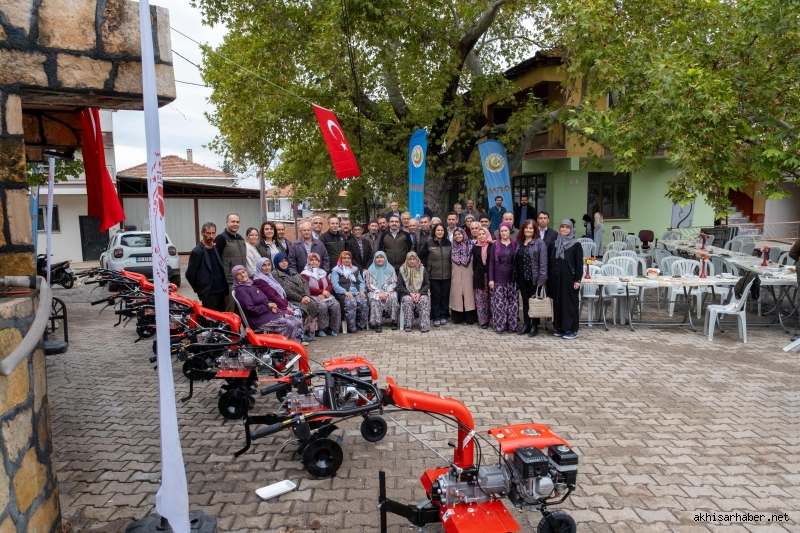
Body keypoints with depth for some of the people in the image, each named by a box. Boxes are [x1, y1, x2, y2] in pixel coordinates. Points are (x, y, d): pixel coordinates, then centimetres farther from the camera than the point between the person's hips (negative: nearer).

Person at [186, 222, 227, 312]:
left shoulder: (217, 248, 11)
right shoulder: (197, 251, -9)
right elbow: (189, 274, -7)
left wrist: (224, 286, 11)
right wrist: (199, 289, 0)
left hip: (221, 291, 6)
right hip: (208, 294, -6)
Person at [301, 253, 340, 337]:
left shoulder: (323, 272, 23)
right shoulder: (305, 274, 6)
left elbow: (330, 285, 13)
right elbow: (307, 288, -8)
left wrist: (325, 293, -9)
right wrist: (322, 291, -13)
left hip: (325, 296, 5)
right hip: (313, 297, -5)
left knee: (336, 305, -23)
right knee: (322, 306, -34)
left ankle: (332, 328, -13)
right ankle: (320, 329, -22)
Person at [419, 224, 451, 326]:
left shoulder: (448, 243, 5)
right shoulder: (428, 243, -2)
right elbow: (421, 256, 3)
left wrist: (451, 264, 6)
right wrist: (425, 267, 3)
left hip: (446, 275, 2)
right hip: (433, 275, -2)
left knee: (445, 296, 8)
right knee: (435, 296, 2)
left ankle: (443, 316, 20)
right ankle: (436, 317, 10)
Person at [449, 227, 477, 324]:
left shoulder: (470, 245, -1)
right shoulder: (452, 247, 9)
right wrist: (451, 273, 9)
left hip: (467, 275, -3)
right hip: (456, 276, 3)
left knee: (468, 294, -2)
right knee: (457, 294, 3)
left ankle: (470, 318, 3)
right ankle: (457, 317, 9)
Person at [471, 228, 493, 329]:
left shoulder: (492, 246, -2)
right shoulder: (475, 247, 7)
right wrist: (474, 273, 10)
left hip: (490, 274, -2)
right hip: (479, 275, 2)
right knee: (480, 299, 3)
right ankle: (483, 320, 9)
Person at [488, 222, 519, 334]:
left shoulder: (515, 245, 4)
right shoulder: (495, 245, 3)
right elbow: (491, 263, 2)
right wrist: (491, 279, -5)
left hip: (512, 278, 1)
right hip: (498, 279, -1)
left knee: (513, 303, 2)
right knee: (499, 303, -2)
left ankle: (512, 325, 13)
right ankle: (499, 326, 6)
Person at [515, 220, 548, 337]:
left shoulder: (539, 242, -6)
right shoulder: (519, 243, 11)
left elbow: (543, 262, -12)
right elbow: (516, 260, 12)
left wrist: (542, 279, -17)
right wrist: (515, 275, 5)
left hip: (534, 277, -5)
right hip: (521, 277, 5)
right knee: (525, 300, 10)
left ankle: (534, 326, 12)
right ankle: (526, 324, 19)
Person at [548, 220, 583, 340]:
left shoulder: (576, 245, -3)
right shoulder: (554, 244, 9)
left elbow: (579, 263, -6)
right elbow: (549, 261, 11)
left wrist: (577, 280, -11)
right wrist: (548, 278, 6)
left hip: (569, 279, -4)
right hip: (556, 279, 5)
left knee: (570, 303, 0)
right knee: (558, 302, 8)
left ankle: (572, 330, 6)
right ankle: (560, 328, 19)